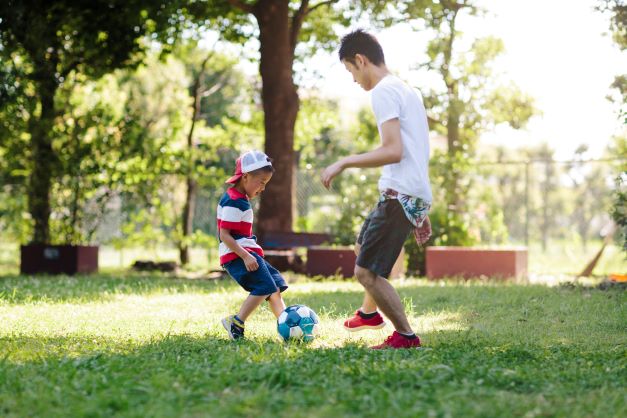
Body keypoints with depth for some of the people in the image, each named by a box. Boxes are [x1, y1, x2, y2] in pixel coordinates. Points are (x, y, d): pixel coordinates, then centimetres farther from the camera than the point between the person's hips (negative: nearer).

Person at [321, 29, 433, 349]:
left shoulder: (384, 91, -11)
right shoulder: (409, 91, 20)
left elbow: (393, 151, -22)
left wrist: (345, 163, -14)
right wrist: (421, 212, 27)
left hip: (400, 195, -10)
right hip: (415, 196, 10)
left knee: (366, 271, -10)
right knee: (363, 247, 29)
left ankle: (406, 337, -4)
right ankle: (369, 312, 47)